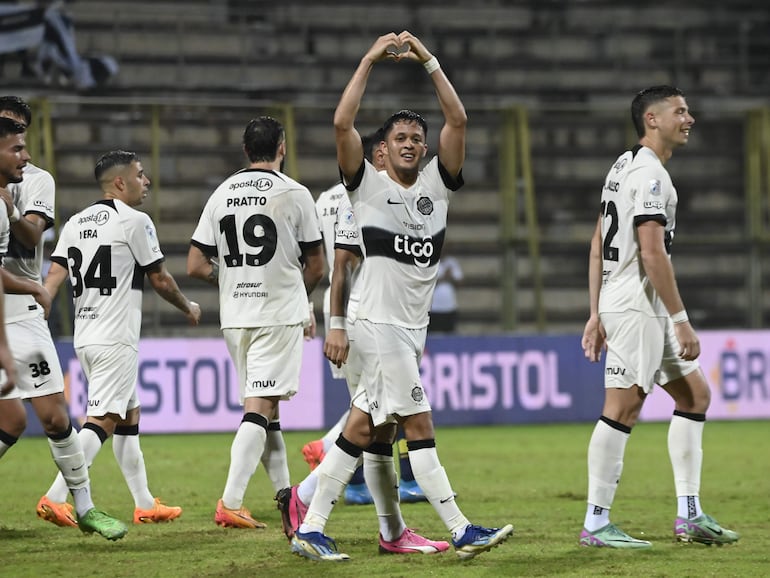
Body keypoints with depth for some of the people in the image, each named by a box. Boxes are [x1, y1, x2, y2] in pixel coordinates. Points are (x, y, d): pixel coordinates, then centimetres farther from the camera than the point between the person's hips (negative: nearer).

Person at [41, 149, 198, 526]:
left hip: (83, 337, 8)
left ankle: (145, 504, 21)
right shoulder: (135, 221, -8)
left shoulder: (74, 224, 12)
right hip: (116, 339, -8)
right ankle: (56, 497, -23)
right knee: (103, 421, -11)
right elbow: (160, 280, -2)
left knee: (129, 415, 17)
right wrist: (188, 308, 14)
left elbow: (54, 277, 3)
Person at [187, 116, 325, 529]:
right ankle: (230, 503, -18)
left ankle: (286, 495, 21)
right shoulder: (294, 193, -5)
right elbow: (315, 266, 1)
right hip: (280, 315, -5)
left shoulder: (221, 194, 6)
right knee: (258, 409, -8)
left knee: (266, 408, 15)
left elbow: (195, 266, 4)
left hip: (234, 316, 5)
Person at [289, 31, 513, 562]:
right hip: (380, 324, -6)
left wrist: (427, 59, -2)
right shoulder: (368, 185, 0)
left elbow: (458, 120, 2)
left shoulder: (437, 184, 11)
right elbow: (342, 123, -12)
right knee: (419, 425, -8)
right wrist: (371, 60, -10)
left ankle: (311, 529, 8)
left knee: (363, 426, 5)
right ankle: (461, 531, -9)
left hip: (414, 327, 6)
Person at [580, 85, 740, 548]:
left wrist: (596, 315, 18)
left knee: (695, 394, 12)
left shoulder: (624, 166, 17)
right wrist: (681, 320, -19)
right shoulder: (650, 174, -14)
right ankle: (596, 524, -6)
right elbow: (652, 254, -21)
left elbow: (598, 246, 18)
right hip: (636, 306, -11)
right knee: (623, 407, -9)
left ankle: (689, 514, 11)